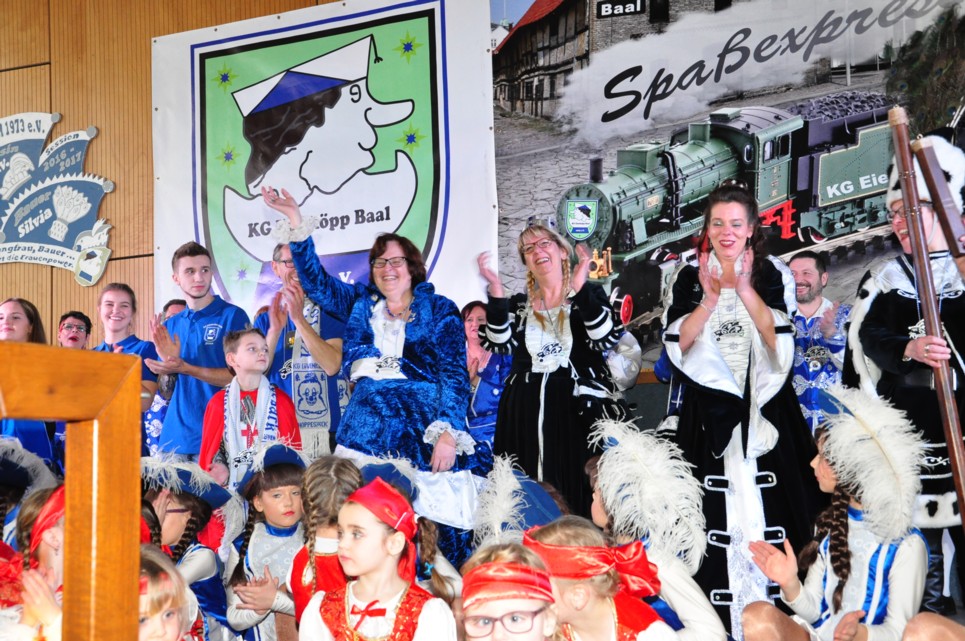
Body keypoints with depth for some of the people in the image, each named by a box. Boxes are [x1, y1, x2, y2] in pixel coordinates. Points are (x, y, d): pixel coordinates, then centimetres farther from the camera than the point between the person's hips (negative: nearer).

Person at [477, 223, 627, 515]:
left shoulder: (589, 295, 7)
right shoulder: (519, 305, 15)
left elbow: (606, 338, -12)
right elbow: (501, 344, -4)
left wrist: (579, 287, -20)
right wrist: (496, 290, -13)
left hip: (576, 408, -3)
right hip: (527, 412, 3)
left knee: (576, 491, -6)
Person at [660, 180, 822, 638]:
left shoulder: (774, 275, 4)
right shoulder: (688, 278, 6)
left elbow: (781, 343, -8)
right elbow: (677, 347, -3)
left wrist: (746, 290, -17)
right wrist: (709, 300, -14)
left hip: (765, 410, 0)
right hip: (709, 412, 1)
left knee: (767, 510, -4)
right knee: (713, 515, -3)